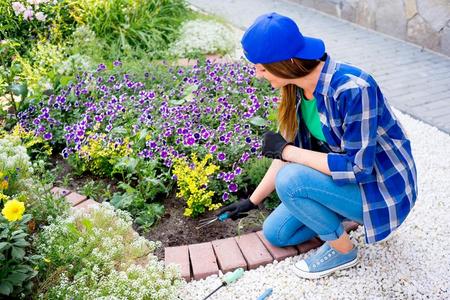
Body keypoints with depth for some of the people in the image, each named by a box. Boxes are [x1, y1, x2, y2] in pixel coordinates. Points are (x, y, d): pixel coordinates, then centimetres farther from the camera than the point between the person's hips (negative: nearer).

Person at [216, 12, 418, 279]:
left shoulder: (352, 89, -33)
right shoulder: (297, 87, -8)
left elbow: (357, 169, -31)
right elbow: (288, 152, 4)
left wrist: (285, 150, -26)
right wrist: (252, 202, 9)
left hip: (382, 187, -7)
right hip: (343, 175, 8)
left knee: (291, 181, -29)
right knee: (276, 234, 6)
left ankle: (344, 251, -4)